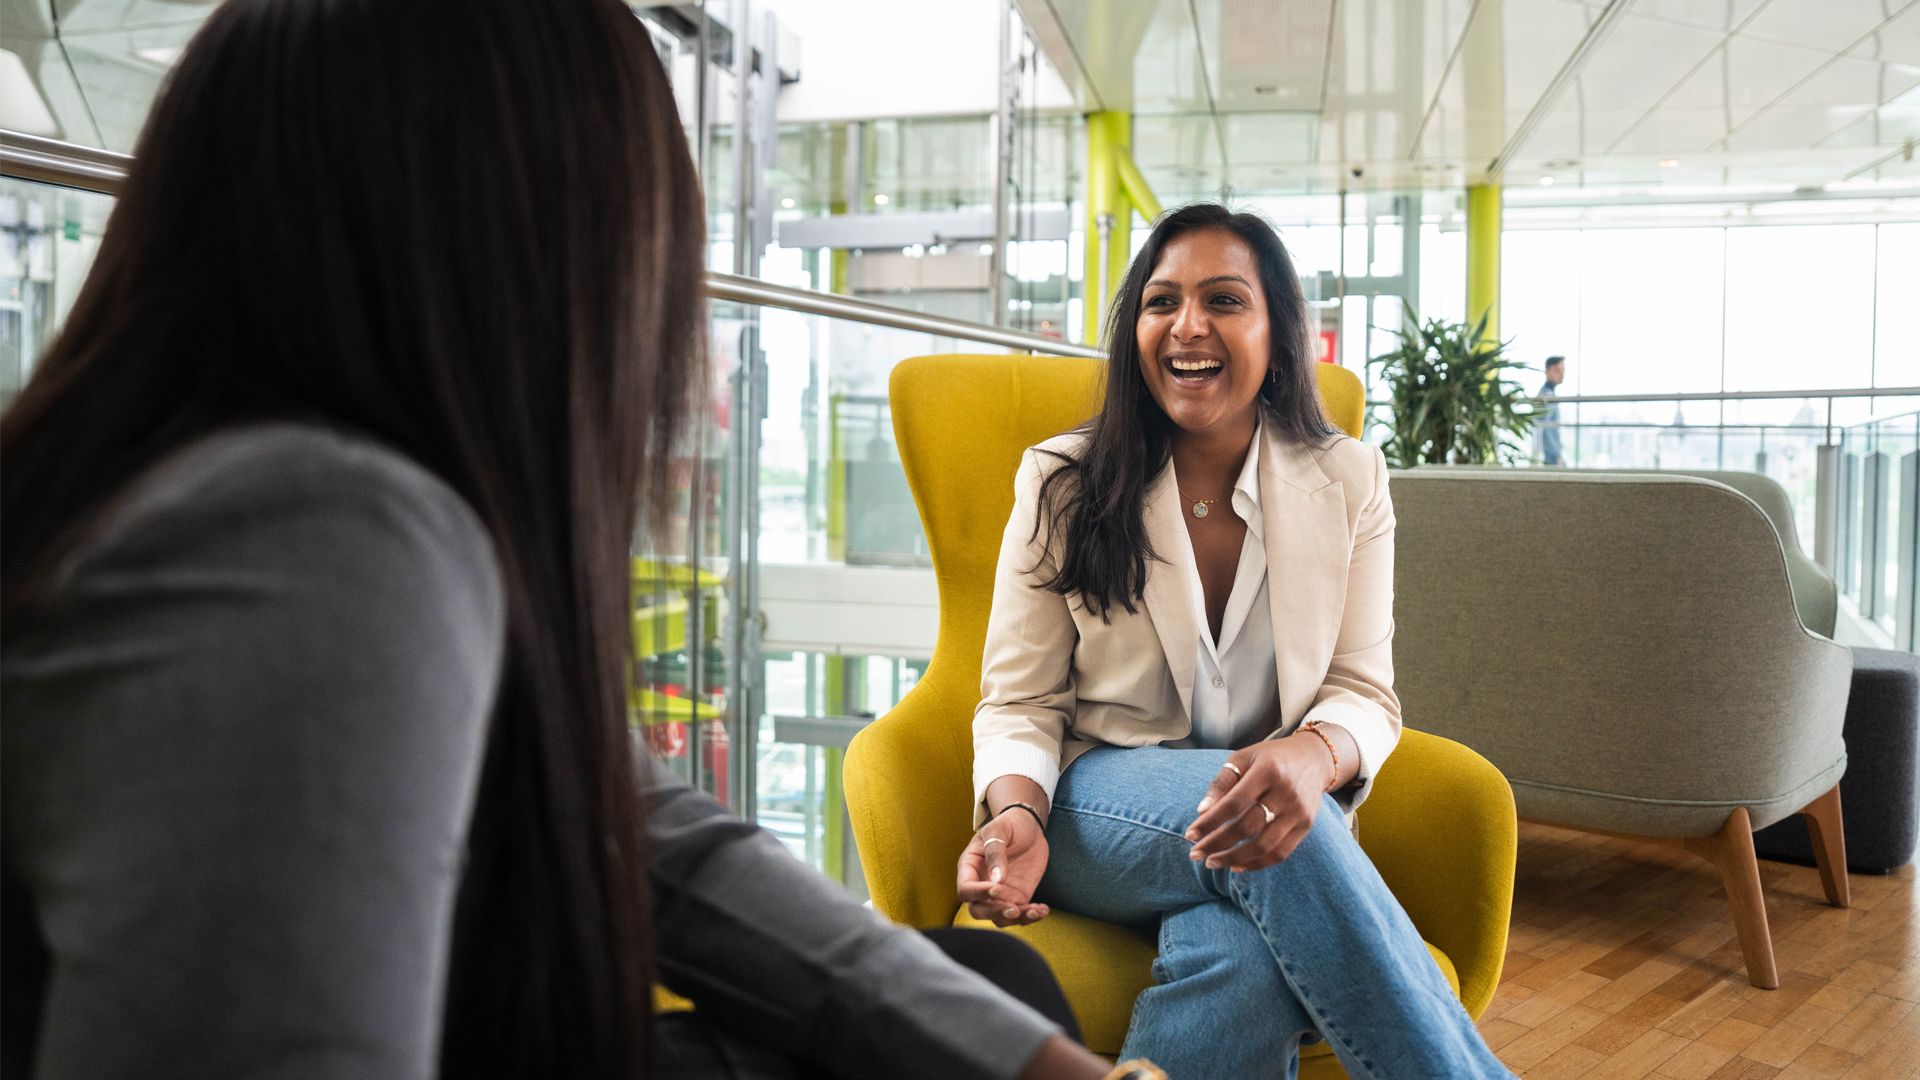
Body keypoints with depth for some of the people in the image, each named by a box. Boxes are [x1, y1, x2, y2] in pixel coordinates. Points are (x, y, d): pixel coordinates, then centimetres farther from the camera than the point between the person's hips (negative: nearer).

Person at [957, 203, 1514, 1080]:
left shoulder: (1348, 481, 4)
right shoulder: (1062, 482, 0)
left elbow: (1363, 693, 0)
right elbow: (1020, 702, 1)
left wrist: (1311, 757, -27)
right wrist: (1017, 812, -23)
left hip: (1272, 816, 1)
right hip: (1096, 812, 0)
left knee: (1244, 957, -37)